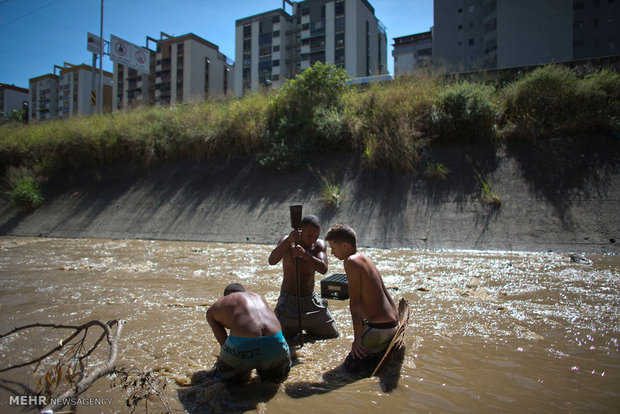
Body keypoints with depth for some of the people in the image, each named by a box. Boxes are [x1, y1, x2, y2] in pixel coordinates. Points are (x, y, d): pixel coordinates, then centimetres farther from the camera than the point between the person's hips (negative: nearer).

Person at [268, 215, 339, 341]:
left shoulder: (319, 245, -8)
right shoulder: (286, 241, -15)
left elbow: (323, 269, -25)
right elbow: (272, 261, -33)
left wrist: (305, 254, -43)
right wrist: (289, 240, -47)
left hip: (311, 299, 3)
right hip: (289, 299, -3)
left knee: (333, 335, 11)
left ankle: (307, 327, 36)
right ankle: (292, 327, 22)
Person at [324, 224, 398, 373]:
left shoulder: (351, 261, -16)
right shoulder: (365, 259, 11)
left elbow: (355, 302, -19)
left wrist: (357, 338, -14)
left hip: (379, 328, -9)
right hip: (393, 324, 9)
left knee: (351, 364, 3)